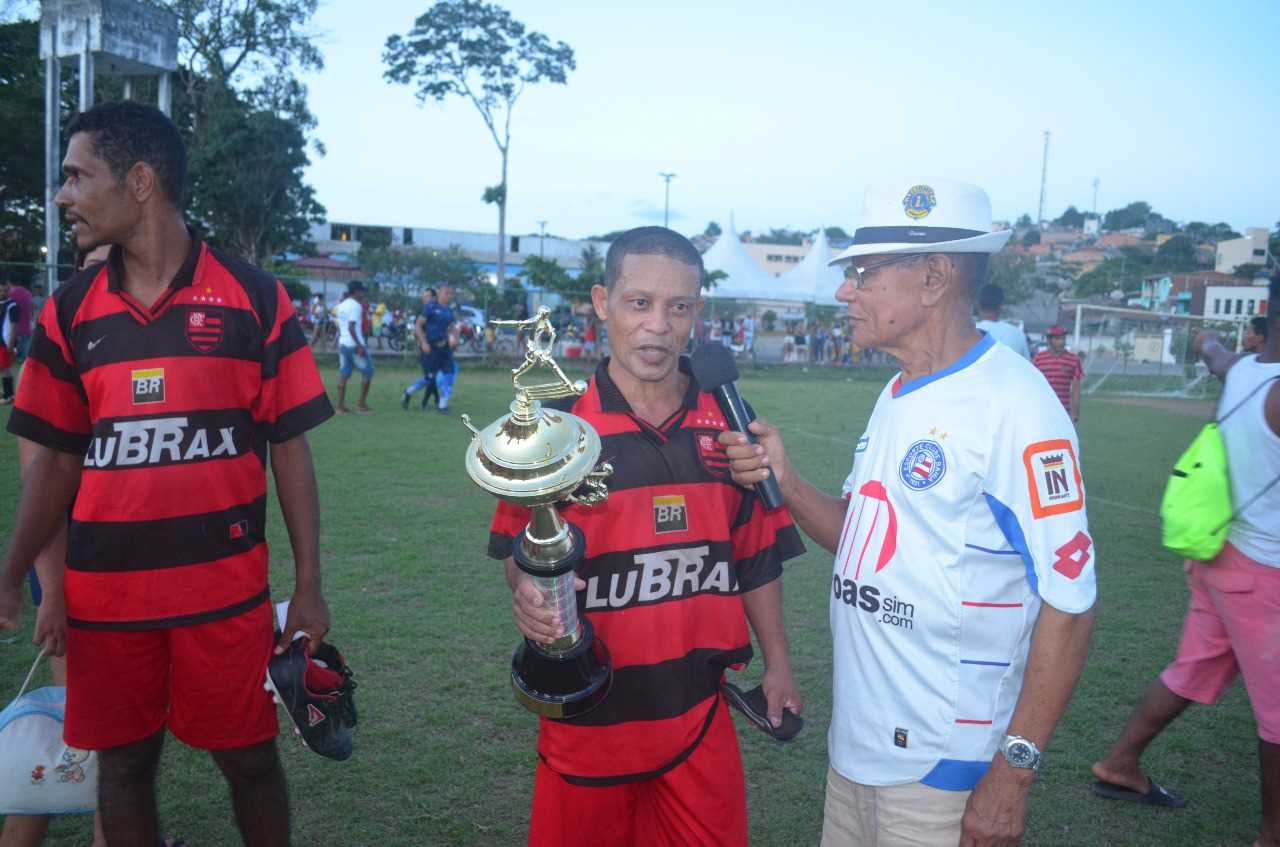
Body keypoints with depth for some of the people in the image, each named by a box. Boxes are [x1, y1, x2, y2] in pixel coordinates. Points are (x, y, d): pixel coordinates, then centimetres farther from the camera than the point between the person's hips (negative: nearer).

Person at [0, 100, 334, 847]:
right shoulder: (69, 313, 4)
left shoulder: (256, 299, -5)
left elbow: (289, 448, -3)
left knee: (250, 759, 9)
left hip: (226, 590, -3)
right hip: (103, 594, 3)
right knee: (124, 764, 15)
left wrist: (309, 585, -3)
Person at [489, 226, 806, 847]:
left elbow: (757, 556, 8)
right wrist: (527, 591, -24)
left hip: (700, 707, 2)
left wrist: (777, 663, 10)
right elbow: (519, 547, -3)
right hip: (587, 708, -2)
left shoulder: (728, 424, 1)